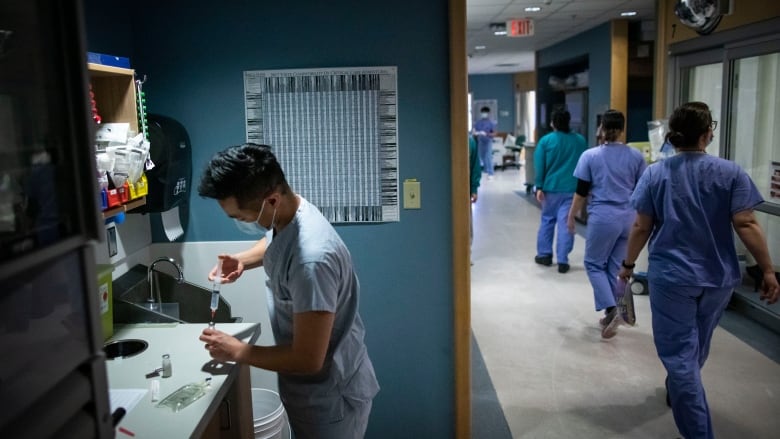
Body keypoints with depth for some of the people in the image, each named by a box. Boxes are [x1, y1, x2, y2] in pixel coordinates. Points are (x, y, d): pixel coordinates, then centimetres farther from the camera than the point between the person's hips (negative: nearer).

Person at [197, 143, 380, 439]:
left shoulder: (312, 259, -36)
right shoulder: (285, 215, -7)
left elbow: (308, 360, -30)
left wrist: (237, 351, -16)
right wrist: (242, 260, -1)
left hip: (329, 399, -9)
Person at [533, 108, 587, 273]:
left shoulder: (545, 140, -4)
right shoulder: (580, 140, 3)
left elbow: (539, 166, -7)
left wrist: (539, 187, -4)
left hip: (551, 187, 0)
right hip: (572, 188, 1)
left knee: (547, 220, 15)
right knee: (565, 223, 0)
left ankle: (544, 254, 23)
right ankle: (562, 261, 0)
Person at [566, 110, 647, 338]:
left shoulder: (590, 156, -6)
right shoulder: (636, 156, 3)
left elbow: (581, 192, -4)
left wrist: (571, 217, 8)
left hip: (603, 218, -4)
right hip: (628, 218, 4)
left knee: (594, 264, 10)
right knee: (615, 267, 14)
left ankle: (611, 310, -8)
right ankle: (612, 314, 21)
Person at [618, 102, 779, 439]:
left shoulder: (655, 174, -6)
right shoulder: (731, 173, -6)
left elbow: (641, 227, -5)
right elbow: (746, 225, -10)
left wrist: (628, 263, 7)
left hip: (670, 275, -3)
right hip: (718, 276, 3)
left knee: (678, 353, 2)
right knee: (696, 347, 25)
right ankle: (678, 392, 49)